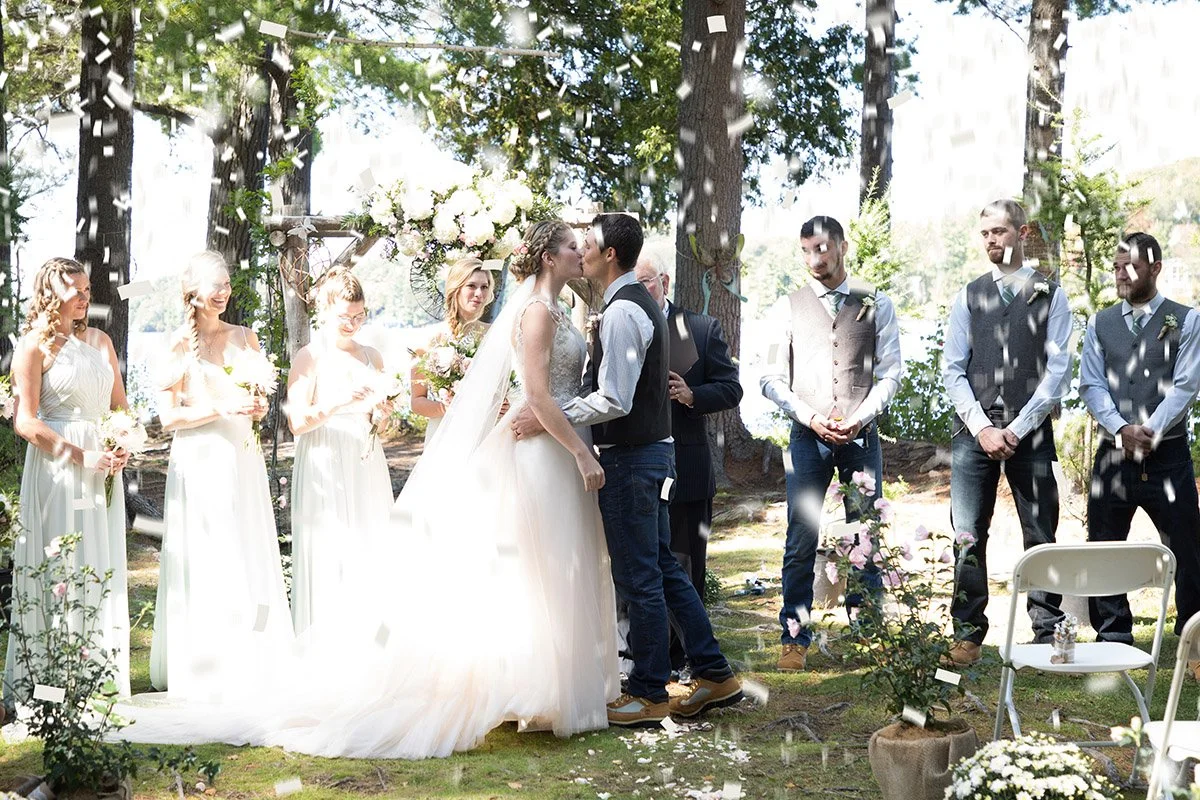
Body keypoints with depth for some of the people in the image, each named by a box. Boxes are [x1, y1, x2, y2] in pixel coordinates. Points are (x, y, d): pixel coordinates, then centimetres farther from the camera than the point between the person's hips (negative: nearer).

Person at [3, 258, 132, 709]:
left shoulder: (100, 341, 14)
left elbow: (120, 406, 17)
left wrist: (122, 449, -1)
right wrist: (80, 456, -18)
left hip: (103, 467, 6)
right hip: (56, 471, -6)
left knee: (103, 569, 7)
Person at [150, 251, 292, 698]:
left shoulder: (244, 338, 12)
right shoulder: (180, 345, -3)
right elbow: (169, 417, -8)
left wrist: (257, 409, -1)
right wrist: (220, 410, -16)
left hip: (243, 457, 5)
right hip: (201, 461, -5)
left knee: (249, 557, 5)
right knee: (205, 560, -2)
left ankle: (250, 662, 13)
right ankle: (204, 667, 6)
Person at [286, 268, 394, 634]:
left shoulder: (371, 356, 13)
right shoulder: (309, 358, -3)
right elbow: (297, 422, -11)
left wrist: (384, 411, -1)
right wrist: (338, 402, -23)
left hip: (367, 470, 5)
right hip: (325, 470, -5)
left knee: (369, 553, 4)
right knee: (329, 559, -3)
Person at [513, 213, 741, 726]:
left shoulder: (622, 312, -18)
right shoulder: (642, 303, 15)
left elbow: (614, 401, -24)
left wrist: (548, 418, -18)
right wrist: (550, 408, 18)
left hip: (630, 459, -10)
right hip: (653, 451, 10)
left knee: (638, 578, 0)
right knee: (662, 568, 16)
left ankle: (648, 695, 11)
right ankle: (713, 675, 22)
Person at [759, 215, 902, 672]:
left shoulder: (876, 304, 7)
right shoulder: (788, 308, 6)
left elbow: (889, 374, 4)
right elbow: (772, 379, 4)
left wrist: (858, 419, -10)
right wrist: (811, 418, -9)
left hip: (862, 434, 1)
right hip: (808, 435, 0)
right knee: (802, 542, -5)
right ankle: (794, 639, 2)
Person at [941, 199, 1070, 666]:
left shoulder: (1049, 296, 5)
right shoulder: (968, 297, 11)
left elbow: (1058, 371, -1)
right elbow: (953, 370, 7)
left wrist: (1017, 429, -9)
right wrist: (982, 428, -6)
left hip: (1030, 432, -1)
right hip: (973, 431, 1)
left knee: (1040, 537, 2)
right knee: (968, 537, 0)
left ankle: (1048, 635, 10)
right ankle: (968, 635, 8)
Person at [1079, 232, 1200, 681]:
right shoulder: (1101, 324, 10)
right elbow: (1091, 385, 2)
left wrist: (1150, 432, -18)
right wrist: (1120, 429, -14)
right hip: (1113, 455, 3)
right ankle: (1112, 641, 19)